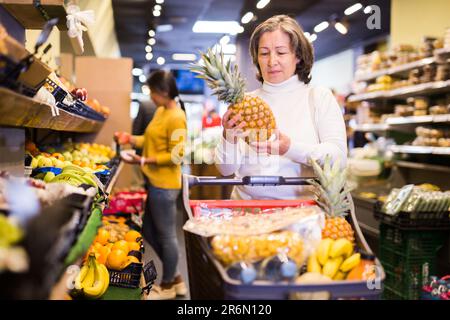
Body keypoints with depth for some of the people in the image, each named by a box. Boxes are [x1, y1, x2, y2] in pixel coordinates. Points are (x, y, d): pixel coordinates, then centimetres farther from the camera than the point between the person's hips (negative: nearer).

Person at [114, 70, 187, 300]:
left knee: (166, 235, 5)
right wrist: (130, 138, 6)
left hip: (164, 185, -10)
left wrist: (143, 161, -22)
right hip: (154, 182, 10)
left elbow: (175, 156, -21)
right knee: (149, 231, 18)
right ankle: (174, 278, 32)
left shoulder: (176, 118, -18)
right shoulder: (160, 111, 10)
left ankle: (167, 286, 23)